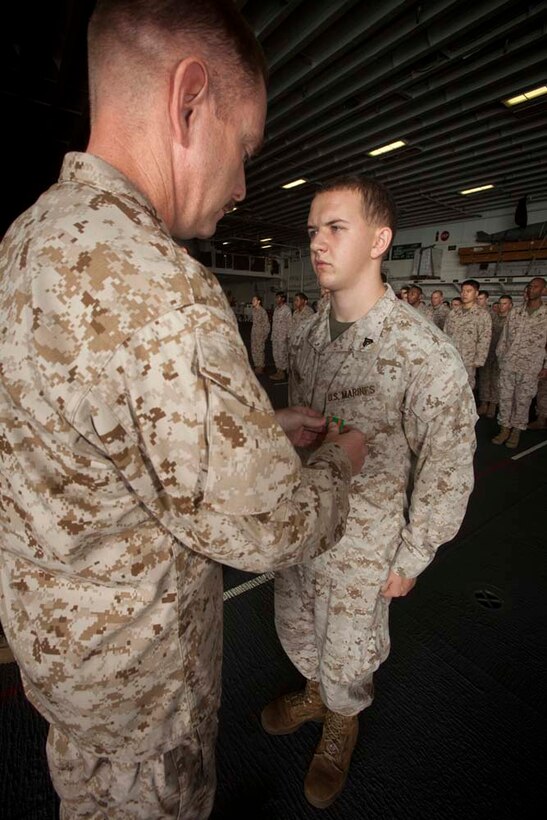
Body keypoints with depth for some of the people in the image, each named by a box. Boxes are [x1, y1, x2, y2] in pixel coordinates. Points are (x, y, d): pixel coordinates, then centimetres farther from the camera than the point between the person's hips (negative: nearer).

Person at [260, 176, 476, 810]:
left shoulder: (425, 355, -24)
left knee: (347, 654, 22)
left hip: (362, 546, -5)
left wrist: (409, 560, -8)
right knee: (296, 629, 28)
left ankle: (342, 723, 57)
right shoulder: (307, 336, -4)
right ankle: (315, 692, 62)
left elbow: (447, 472, -16)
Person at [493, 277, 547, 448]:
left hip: (530, 367, -2)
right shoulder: (515, 313, 8)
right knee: (505, 398, 5)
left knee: (523, 400, 5)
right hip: (508, 364, 2)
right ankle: (505, 429, 17)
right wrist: (500, 358, 8)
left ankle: (516, 431, 17)